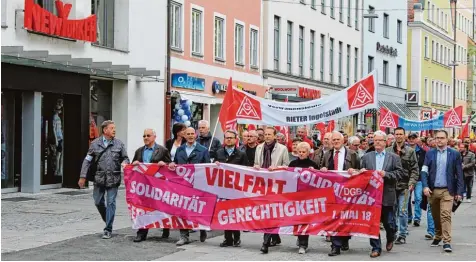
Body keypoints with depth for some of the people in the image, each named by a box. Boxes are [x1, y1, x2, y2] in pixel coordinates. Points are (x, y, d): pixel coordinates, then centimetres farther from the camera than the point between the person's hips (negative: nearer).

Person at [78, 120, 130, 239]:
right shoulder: (95, 144, 2)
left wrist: (124, 163, -14)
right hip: (99, 178, 1)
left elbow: (125, 158, 11)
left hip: (113, 179, -1)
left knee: (111, 203, -2)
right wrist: (83, 176, -1)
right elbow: (87, 161, 3)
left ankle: (108, 229, 5)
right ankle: (107, 220, 34)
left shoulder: (119, 144, 3)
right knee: (98, 202, 9)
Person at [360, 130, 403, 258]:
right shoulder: (366, 157, 10)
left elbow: (399, 173, -4)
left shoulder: (394, 157, 5)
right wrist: (362, 172, -11)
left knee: (388, 221, 7)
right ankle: (376, 248, 7)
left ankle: (390, 239, 37)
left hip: (387, 195, -1)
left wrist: (386, 174, -17)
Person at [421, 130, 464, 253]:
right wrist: (425, 186, -12)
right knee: (435, 216, 12)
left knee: (446, 215, -12)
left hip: (447, 191, -3)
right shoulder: (430, 153, 6)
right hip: (432, 190, 3)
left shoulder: (455, 154, 1)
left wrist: (459, 192, -4)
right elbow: (424, 171, 1)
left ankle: (447, 242, -11)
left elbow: (459, 174, 1)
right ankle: (437, 236, 30)